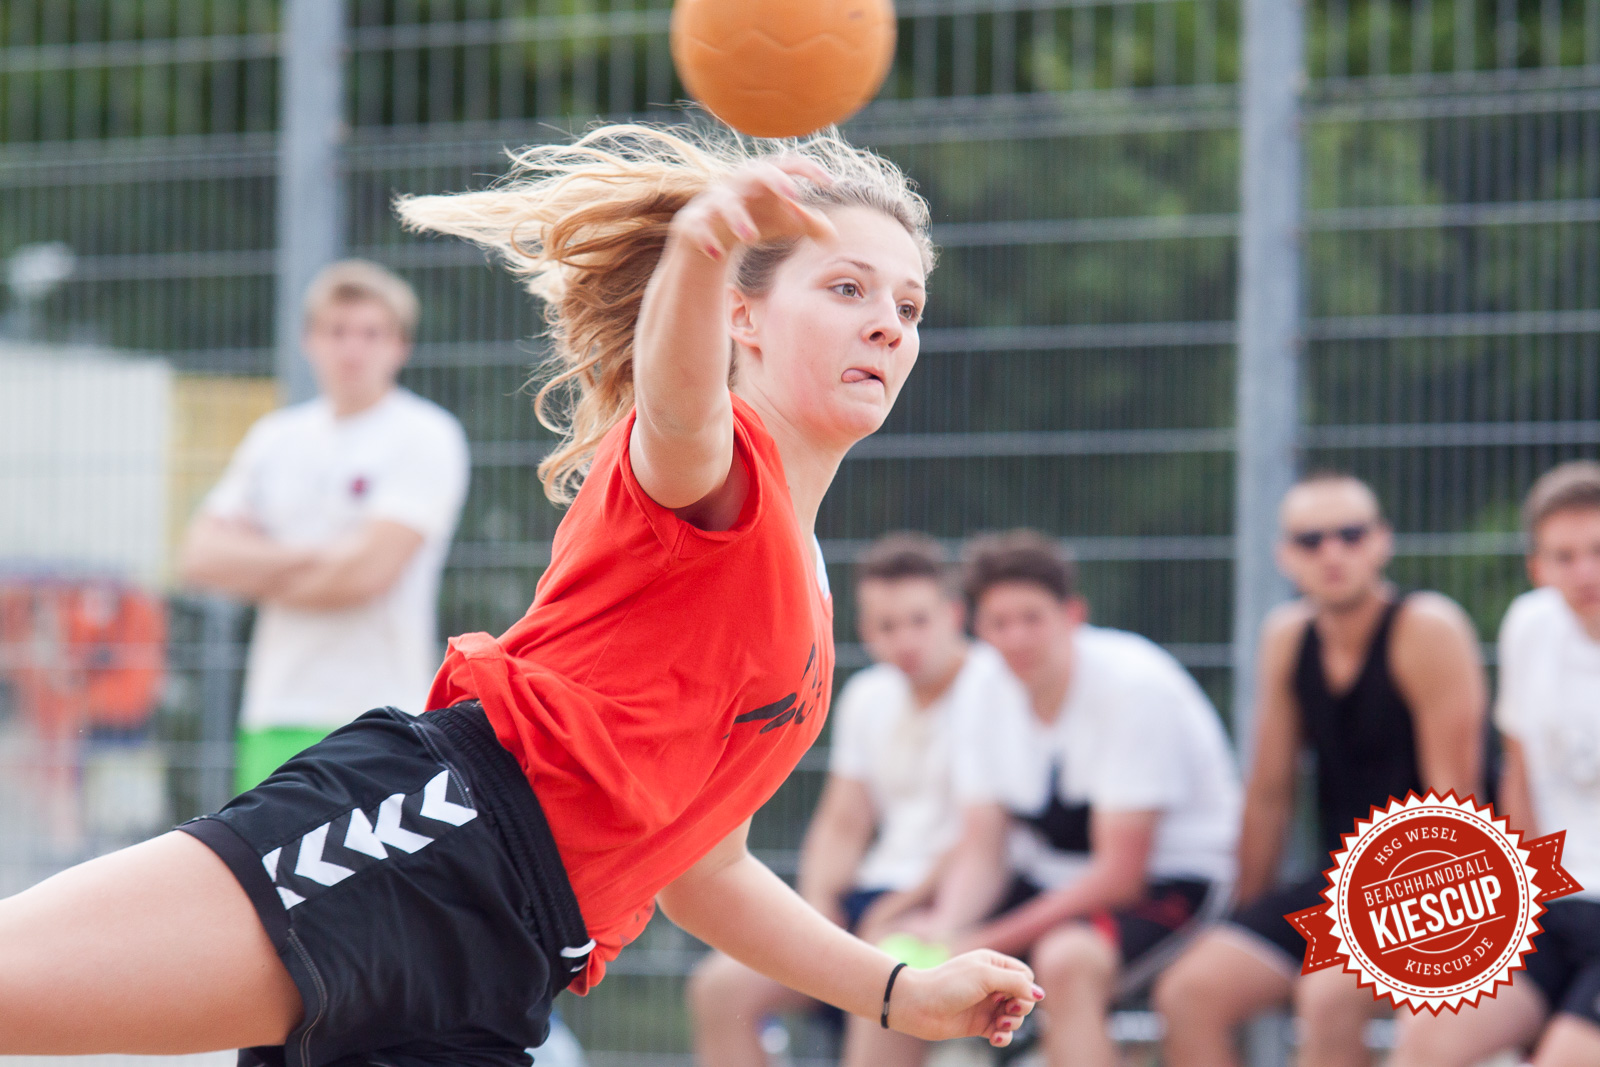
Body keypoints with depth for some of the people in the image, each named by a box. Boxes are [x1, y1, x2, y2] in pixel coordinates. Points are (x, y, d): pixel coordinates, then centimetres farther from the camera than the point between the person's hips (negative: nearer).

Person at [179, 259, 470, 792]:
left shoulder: (426, 437, -4)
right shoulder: (276, 437, 15)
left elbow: (368, 569, -14)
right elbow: (200, 554, 6)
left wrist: (260, 574, 2)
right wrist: (307, 556, -8)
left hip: (375, 713, -6)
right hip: (273, 713, 6)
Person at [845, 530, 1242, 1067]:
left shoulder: (1134, 686, -21)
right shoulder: (990, 698, 0)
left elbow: (1120, 876, -22)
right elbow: (980, 853, 1)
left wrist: (982, 943, -24)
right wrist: (945, 927, -23)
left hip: (1166, 881, -7)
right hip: (1053, 881, 7)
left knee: (1066, 958, -37)